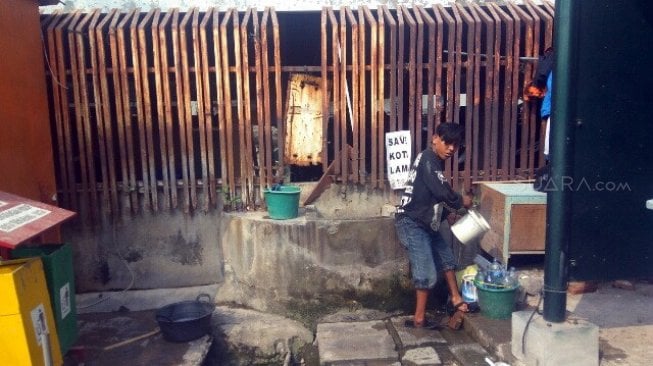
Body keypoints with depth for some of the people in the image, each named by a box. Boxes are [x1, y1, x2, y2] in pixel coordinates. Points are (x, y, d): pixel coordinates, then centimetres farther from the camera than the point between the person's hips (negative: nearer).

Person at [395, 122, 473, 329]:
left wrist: (450, 211, 12)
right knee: (427, 273, -5)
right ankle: (419, 319, 7)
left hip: (424, 224, 10)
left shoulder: (434, 162, 14)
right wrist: (461, 201, -5)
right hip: (411, 224, -10)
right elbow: (442, 192, -23)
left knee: (446, 257, 20)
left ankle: (456, 299, 35)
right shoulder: (428, 159, -16)